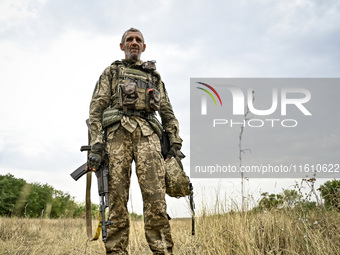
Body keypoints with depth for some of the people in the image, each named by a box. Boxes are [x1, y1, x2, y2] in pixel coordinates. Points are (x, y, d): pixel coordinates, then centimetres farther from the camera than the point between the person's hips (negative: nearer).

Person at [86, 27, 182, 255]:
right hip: (118, 131, -1)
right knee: (117, 195, -9)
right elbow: (96, 109, 10)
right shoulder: (111, 72, 23)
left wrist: (175, 143, 9)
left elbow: (168, 112, 23)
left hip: (148, 133, 1)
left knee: (154, 193, -15)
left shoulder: (154, 76, 30)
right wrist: (96, 146, -4)